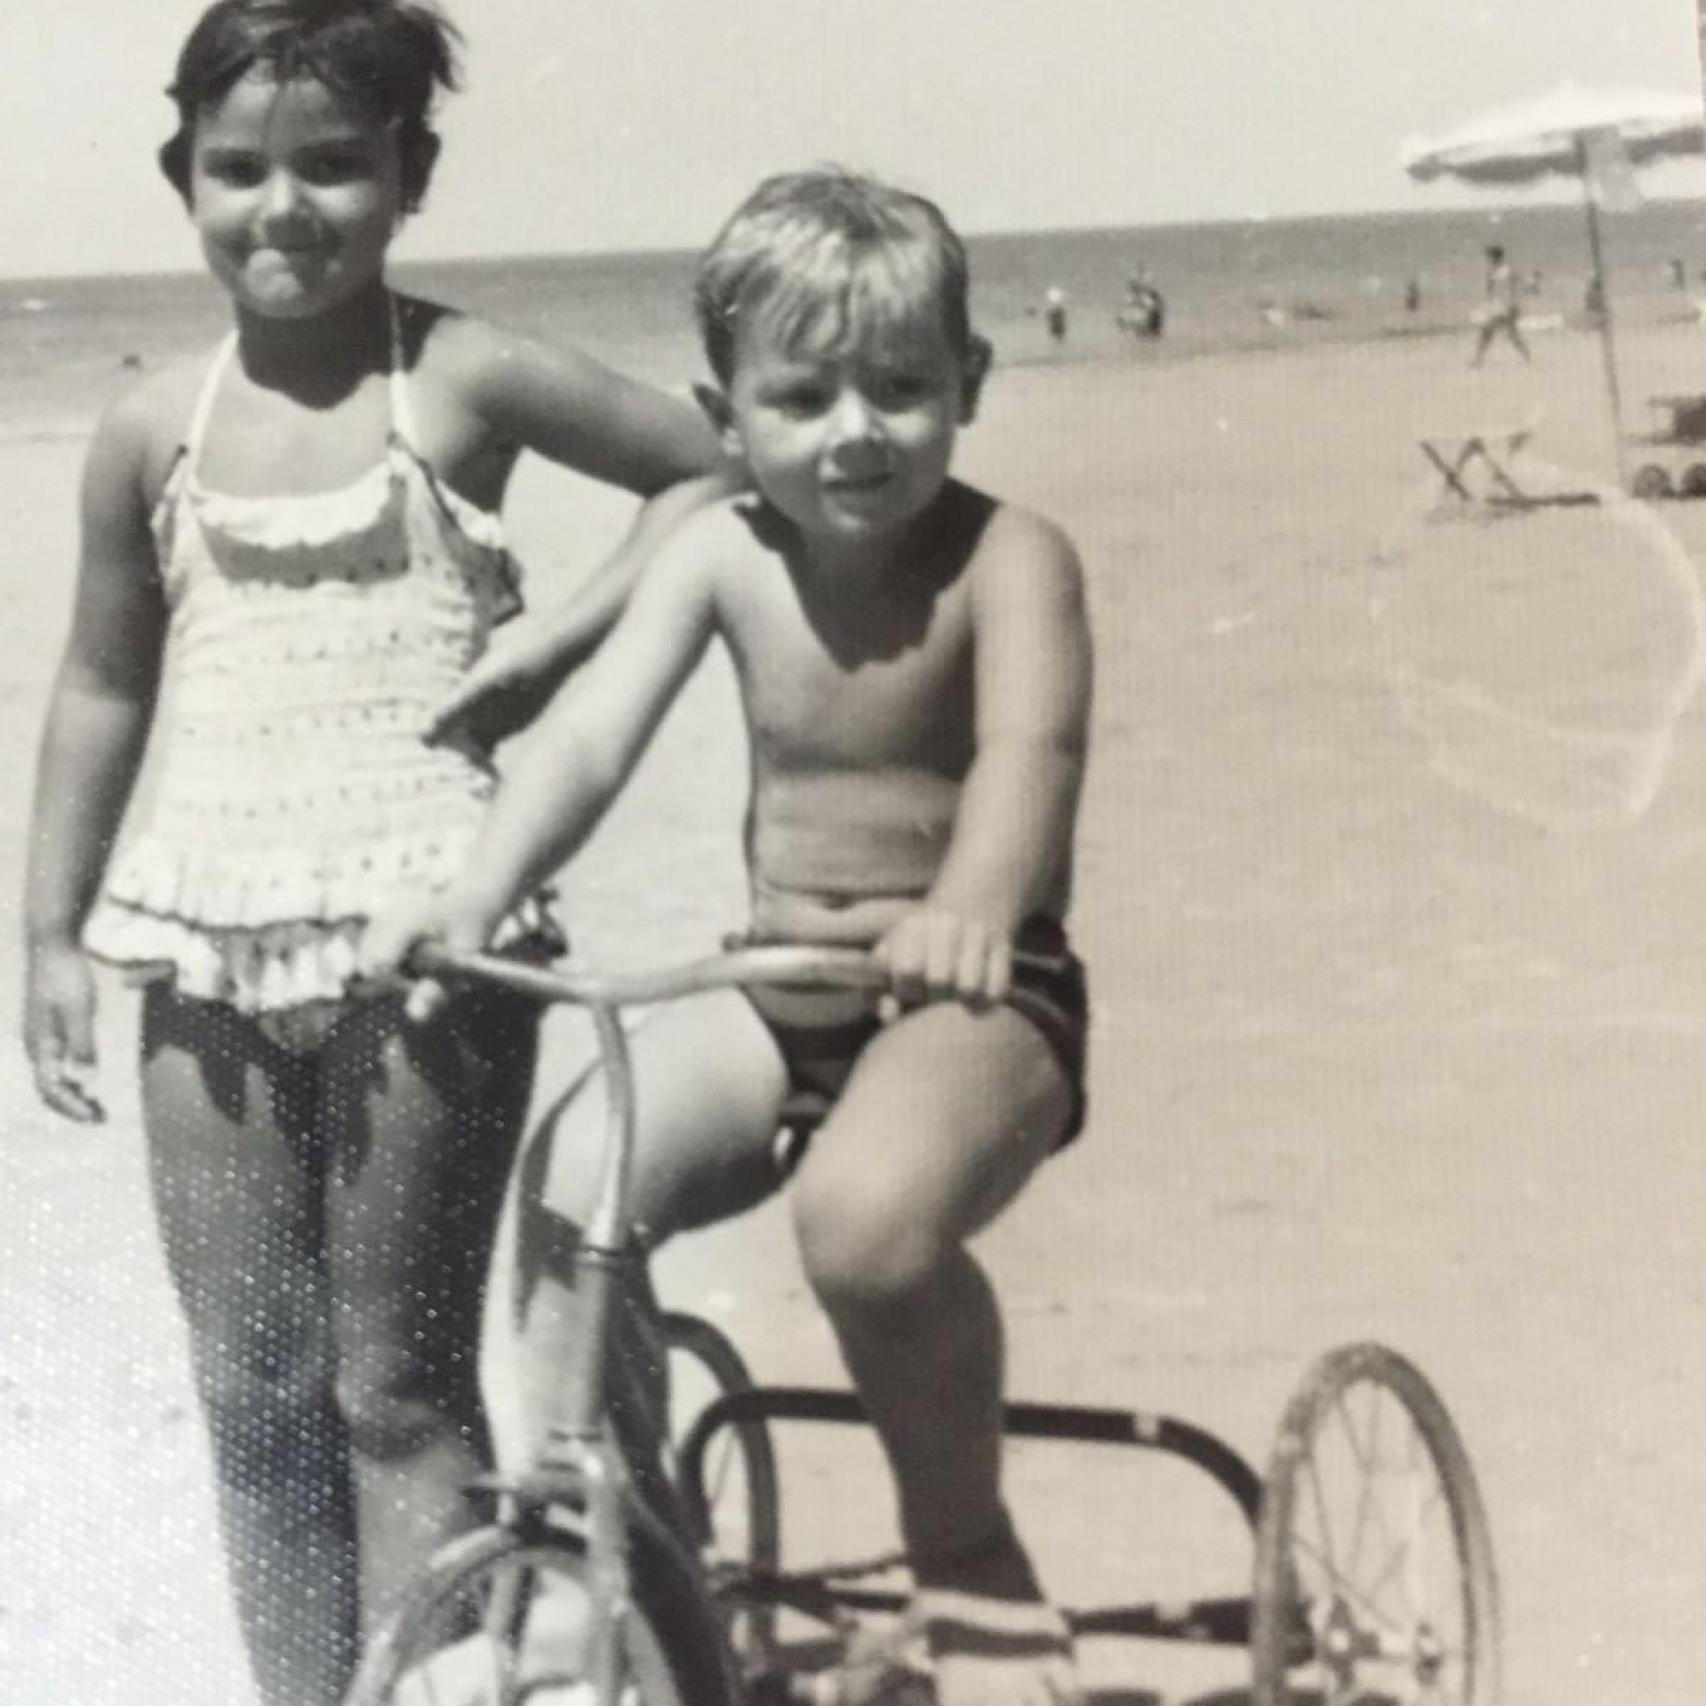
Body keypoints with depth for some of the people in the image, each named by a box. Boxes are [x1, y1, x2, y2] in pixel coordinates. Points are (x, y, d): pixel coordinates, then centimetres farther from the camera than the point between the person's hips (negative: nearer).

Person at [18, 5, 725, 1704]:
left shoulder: (465, 383, -3)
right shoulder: (154, 429, 7)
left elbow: (721, 472, 4)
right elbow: (104, 685, 16)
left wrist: (561, 637, -7)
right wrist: (52, 935, 13)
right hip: (210, 953, 4)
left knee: (402, 1387, 1)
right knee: (250, 1393, 9)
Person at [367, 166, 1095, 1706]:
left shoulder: (1006, 558, -13)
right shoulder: (721, 553, 0)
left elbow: (1032, 745, -31)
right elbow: (593, 729, -10)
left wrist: (972, 909, -52)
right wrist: (479, 897, -29)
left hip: (974, 996, -5)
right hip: (777, 993, 5)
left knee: (867, 1210, -35)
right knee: (577, 1178, -20)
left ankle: (971, 1556, -10)